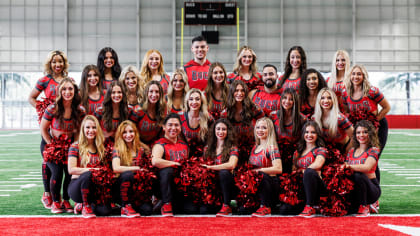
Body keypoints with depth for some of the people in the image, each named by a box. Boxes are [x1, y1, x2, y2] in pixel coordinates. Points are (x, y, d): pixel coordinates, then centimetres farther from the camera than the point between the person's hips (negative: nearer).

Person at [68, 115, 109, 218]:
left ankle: (81, 204, 12)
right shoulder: (75, 147, -1)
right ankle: (85, 207, -14)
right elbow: (71, 169, -11)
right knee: (87, 175, -38)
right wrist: (91, 170, -20)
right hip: (77, 186, -4)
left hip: (95, 187, 4)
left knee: (105, 211, -22)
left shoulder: (101, 148, 12)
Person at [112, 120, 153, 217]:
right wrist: (137, 168, -16)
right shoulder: (117, 150, -2)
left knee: (147, 210, -23)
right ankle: (125, 206, -16)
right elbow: (116, 168, -18)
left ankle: (133, 205, 13)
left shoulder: (142, 149, 6)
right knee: (127, 174, -35)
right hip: (122, 186, -2)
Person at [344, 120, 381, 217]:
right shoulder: (351, 151, 12)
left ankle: (364, 207, -16)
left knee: (358, 176, -34)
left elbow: (367, 167, -24)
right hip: (355, 188, 5)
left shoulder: (373, 150, -6)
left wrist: (349, 166, -39)